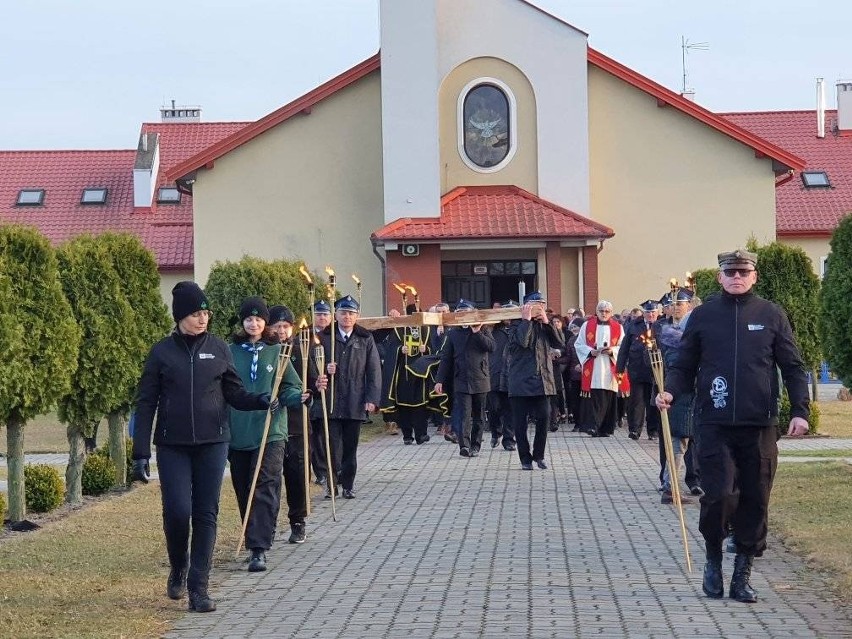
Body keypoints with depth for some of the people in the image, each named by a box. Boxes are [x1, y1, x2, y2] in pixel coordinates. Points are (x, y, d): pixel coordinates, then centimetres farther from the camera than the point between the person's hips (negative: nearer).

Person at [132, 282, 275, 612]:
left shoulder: (218, 349, 5)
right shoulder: (162, 352, 0)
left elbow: (234, 393, 10)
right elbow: (145, 404, 0)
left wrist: (260, 400, -11)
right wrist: (141, 454, -5)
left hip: (212, 443, 2)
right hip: (173, 446, -2)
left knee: (206, 514, 0)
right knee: (177, 511, -8)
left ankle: (198, 587, 6)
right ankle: (178, 569, 20)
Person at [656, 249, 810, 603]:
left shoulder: (771, 315, 6)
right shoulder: (703, 315, 7)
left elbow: (793, 367, 7)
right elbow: (685, 365, 9)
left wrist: (800, 410, -3)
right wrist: (670, 391, -10)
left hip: (759, 427, 1)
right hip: (714, 424, -1)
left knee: (754, 501, 3)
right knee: (719, 494, -11)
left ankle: (743, 573, 16)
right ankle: (713, 558, 13)